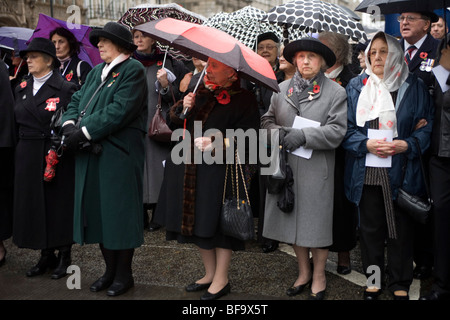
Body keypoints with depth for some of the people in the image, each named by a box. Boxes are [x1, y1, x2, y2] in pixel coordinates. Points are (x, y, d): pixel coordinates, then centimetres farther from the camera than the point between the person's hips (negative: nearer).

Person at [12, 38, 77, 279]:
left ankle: (64, 256, 16)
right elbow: (16, 122, 14)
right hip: (27, 157, 6)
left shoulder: (65, 89, -6)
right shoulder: (21, 89, 12)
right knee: (33, 205, 9)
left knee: (59, 204, 3)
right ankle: (46, 256, 22)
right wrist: (19, 149, 7)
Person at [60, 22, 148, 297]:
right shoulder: (97, 71, 18)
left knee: (119, 211, 0)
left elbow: (119, 110, -19)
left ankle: (124, 274, 15)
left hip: (119, 154, -8)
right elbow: (77, 101, 13)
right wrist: (70, 125, -7)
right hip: (90, 153, 8)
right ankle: (110, 269, 26)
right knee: (97, 209, 12)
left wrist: (84, 132, -19)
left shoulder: (133, 70, -7)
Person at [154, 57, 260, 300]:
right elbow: (175, 121, 15)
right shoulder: (200, 91, 13)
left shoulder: (243, 100, -5)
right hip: (189, 168, 7)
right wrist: (183, 108, -5)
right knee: (197, 221, 12)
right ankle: (210, 273, 28)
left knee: (216, 222, -1)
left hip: (219, 169, -6)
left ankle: (221, 280, 15)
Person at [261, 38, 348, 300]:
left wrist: (303, 135, -18)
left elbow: (337, 131, -10)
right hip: (286, 166, 4)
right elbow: (267, 120, 16)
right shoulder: (283, 89, 11)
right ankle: (304, 272, 30)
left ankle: (319, 276, 22)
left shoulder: (336, 92, -1)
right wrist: (276, 132, -7)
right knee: (294, 218, 12)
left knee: (317, 221, 4)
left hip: (317, 169, -4)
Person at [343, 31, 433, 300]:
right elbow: (347, 128, 4)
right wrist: (367, 144, -13)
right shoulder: (357, 86, 7)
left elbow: (427, 126, 2)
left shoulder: (414, 86, 3)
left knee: (401, 228, 5)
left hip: (401, 173, -1)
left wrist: (407, 145, -14)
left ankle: (400, 284, 21)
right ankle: (374, 280, 25)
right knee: (371, 228, 10)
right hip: (367, 173, 2)